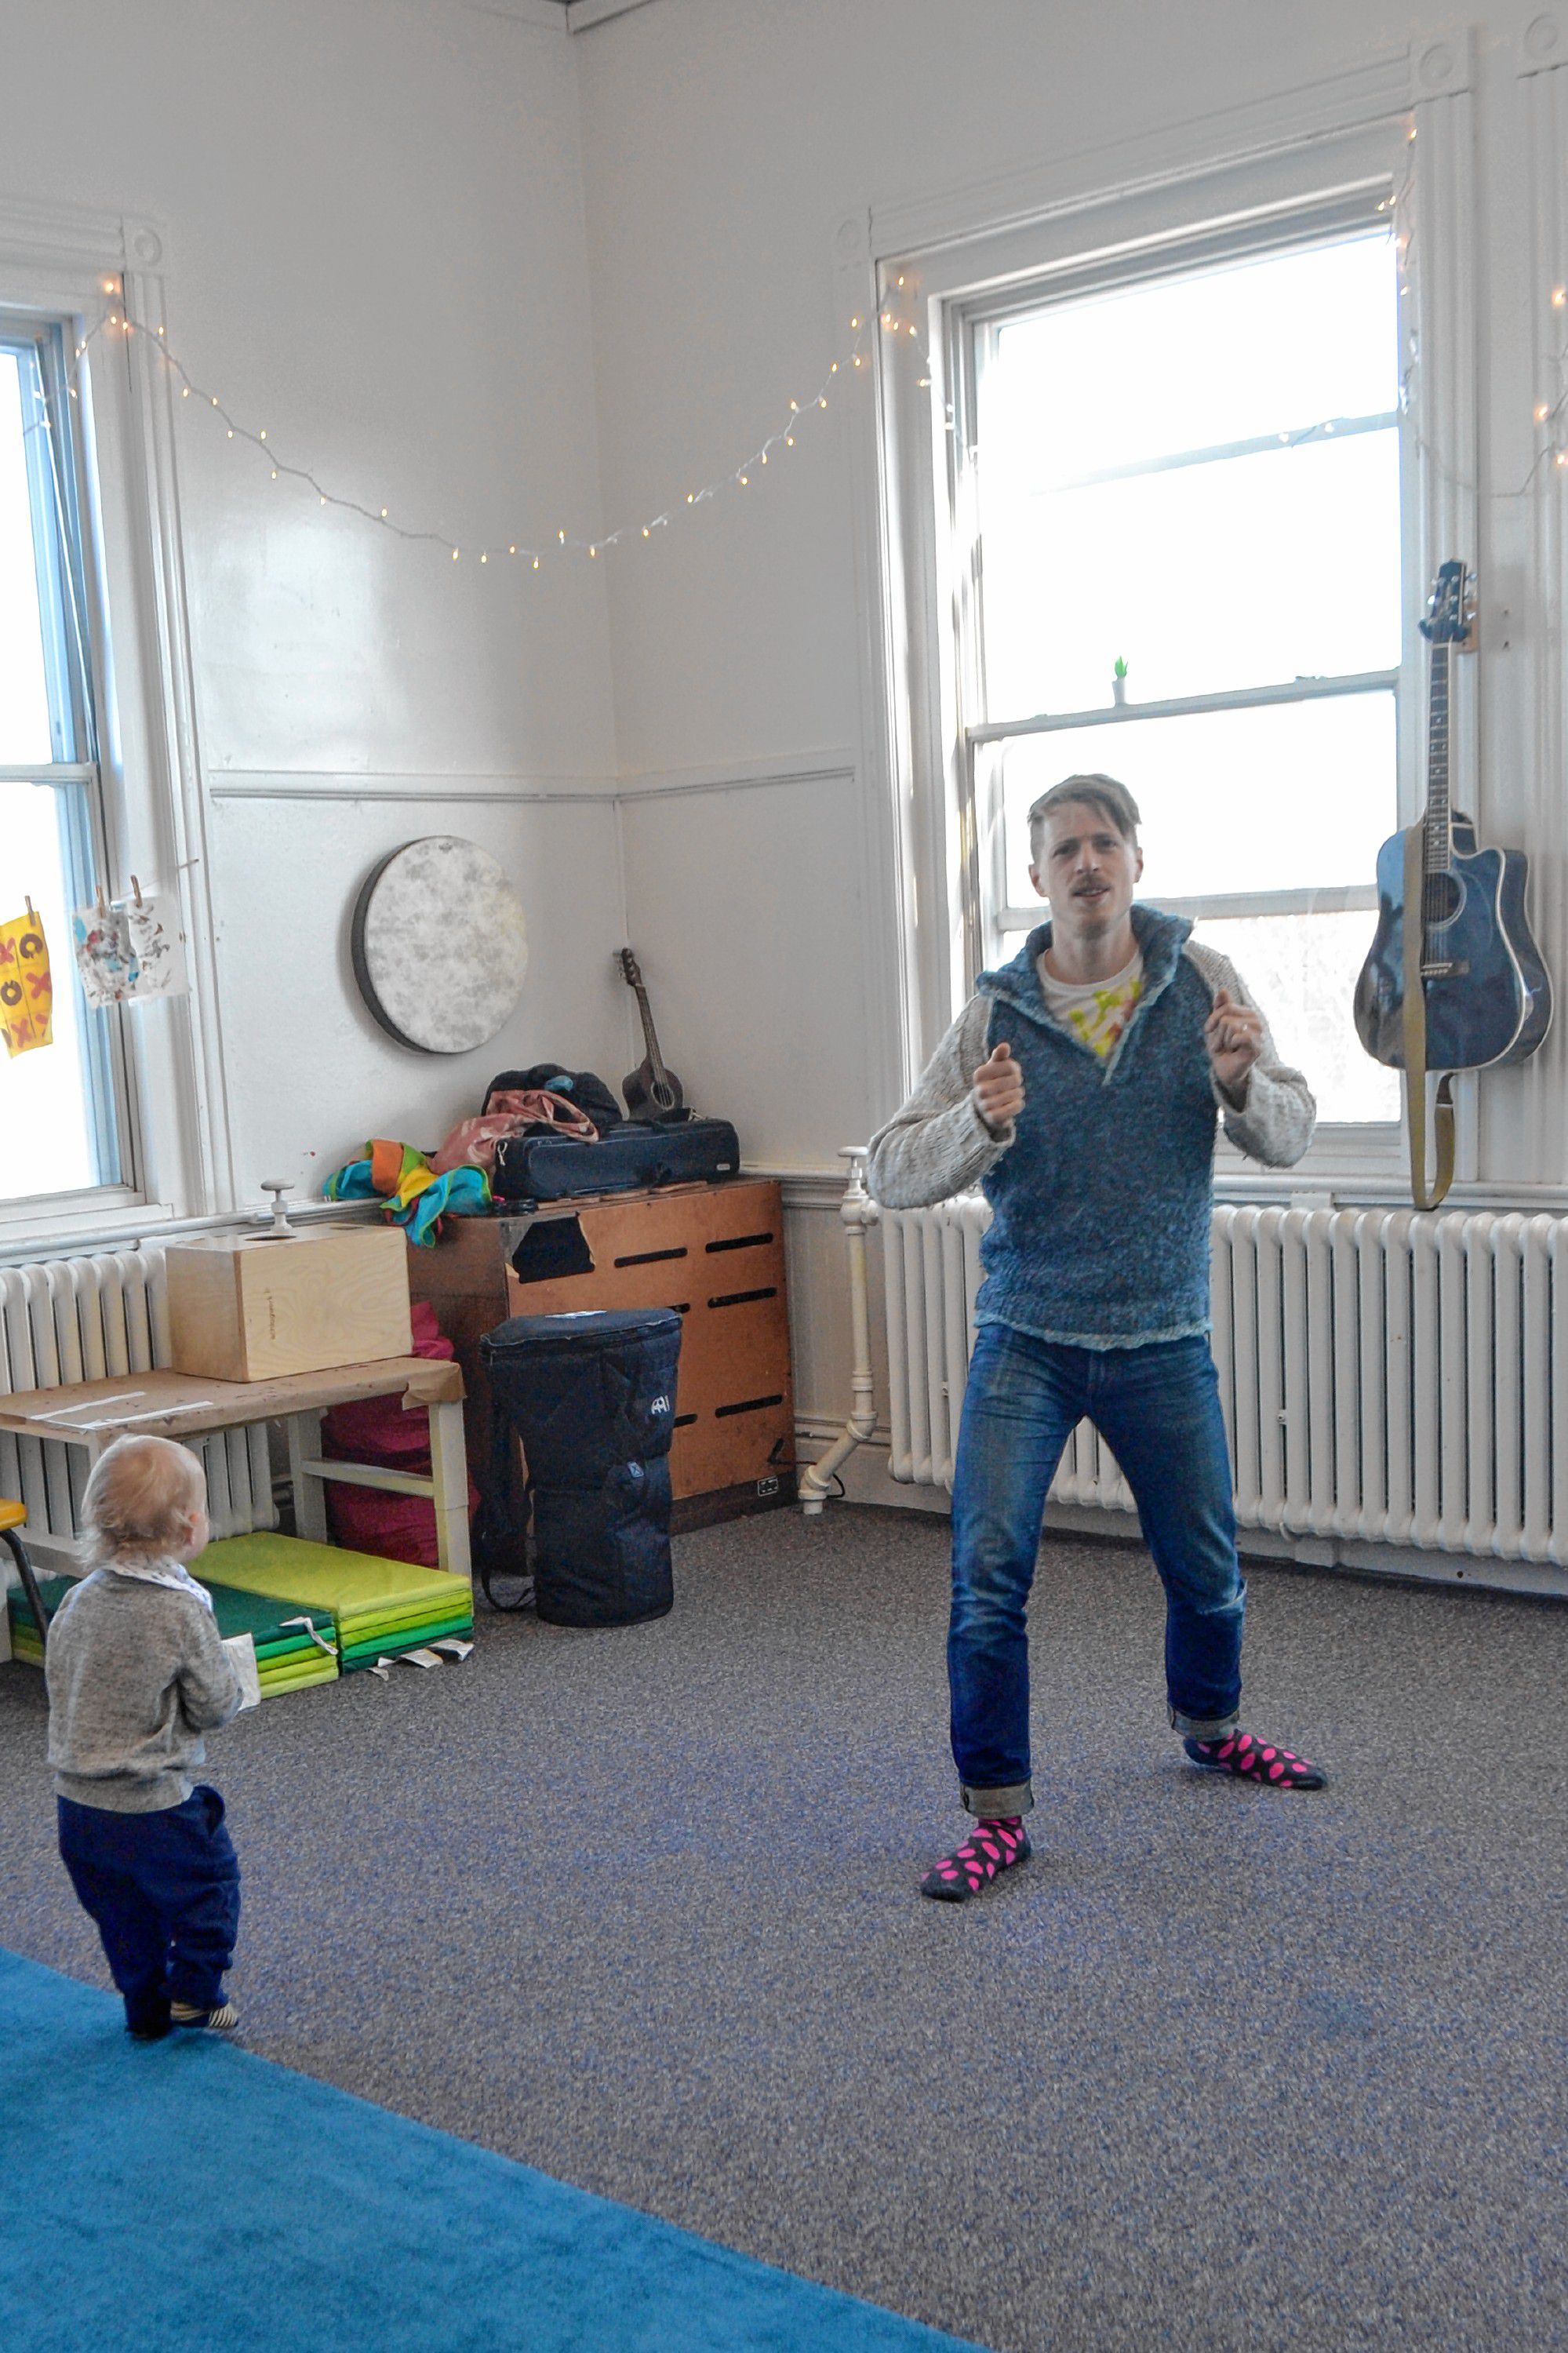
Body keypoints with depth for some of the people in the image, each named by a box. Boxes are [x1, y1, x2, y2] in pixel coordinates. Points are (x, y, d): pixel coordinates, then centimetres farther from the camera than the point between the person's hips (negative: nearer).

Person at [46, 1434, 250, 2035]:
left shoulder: (77, 1602, -4)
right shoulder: (181, 1611, -21)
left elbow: (59, 1680, 7)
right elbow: (215, 1706, -14)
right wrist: (232, 1677, 7)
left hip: (76, 1804, 6)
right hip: (151, 1807, -6)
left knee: (122, 1909, 22)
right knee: (209, 1877, 17)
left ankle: (145, 2007, 33)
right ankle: (194, 1992, 20)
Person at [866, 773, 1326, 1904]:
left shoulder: (1201, 980, -3)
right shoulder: (998, 1014, -5)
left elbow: (1292, 1135, -4)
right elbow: (893, 1172, -10)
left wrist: (1241, 1083, -26)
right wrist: (977, 1126, -30)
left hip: (1163, 1343, 1)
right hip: (1026, 1340, -1)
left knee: (1207, 1566, 15)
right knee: (989, 1575, -10)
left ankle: (1211, 1724, 45)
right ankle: (999, 1811, 6)